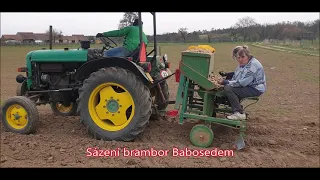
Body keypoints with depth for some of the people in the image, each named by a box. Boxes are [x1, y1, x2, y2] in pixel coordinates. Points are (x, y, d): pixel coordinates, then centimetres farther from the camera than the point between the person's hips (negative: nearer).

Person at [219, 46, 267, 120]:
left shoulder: (253, 65, -22)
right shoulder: (243, 64, 8)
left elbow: (242, 82, -27)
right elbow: (235, 76, 13)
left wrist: (227, 82, -21)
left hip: (256, 89, -10)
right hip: (248, 86, 10)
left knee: (228, 89, -21)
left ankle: (239, 113, -17)